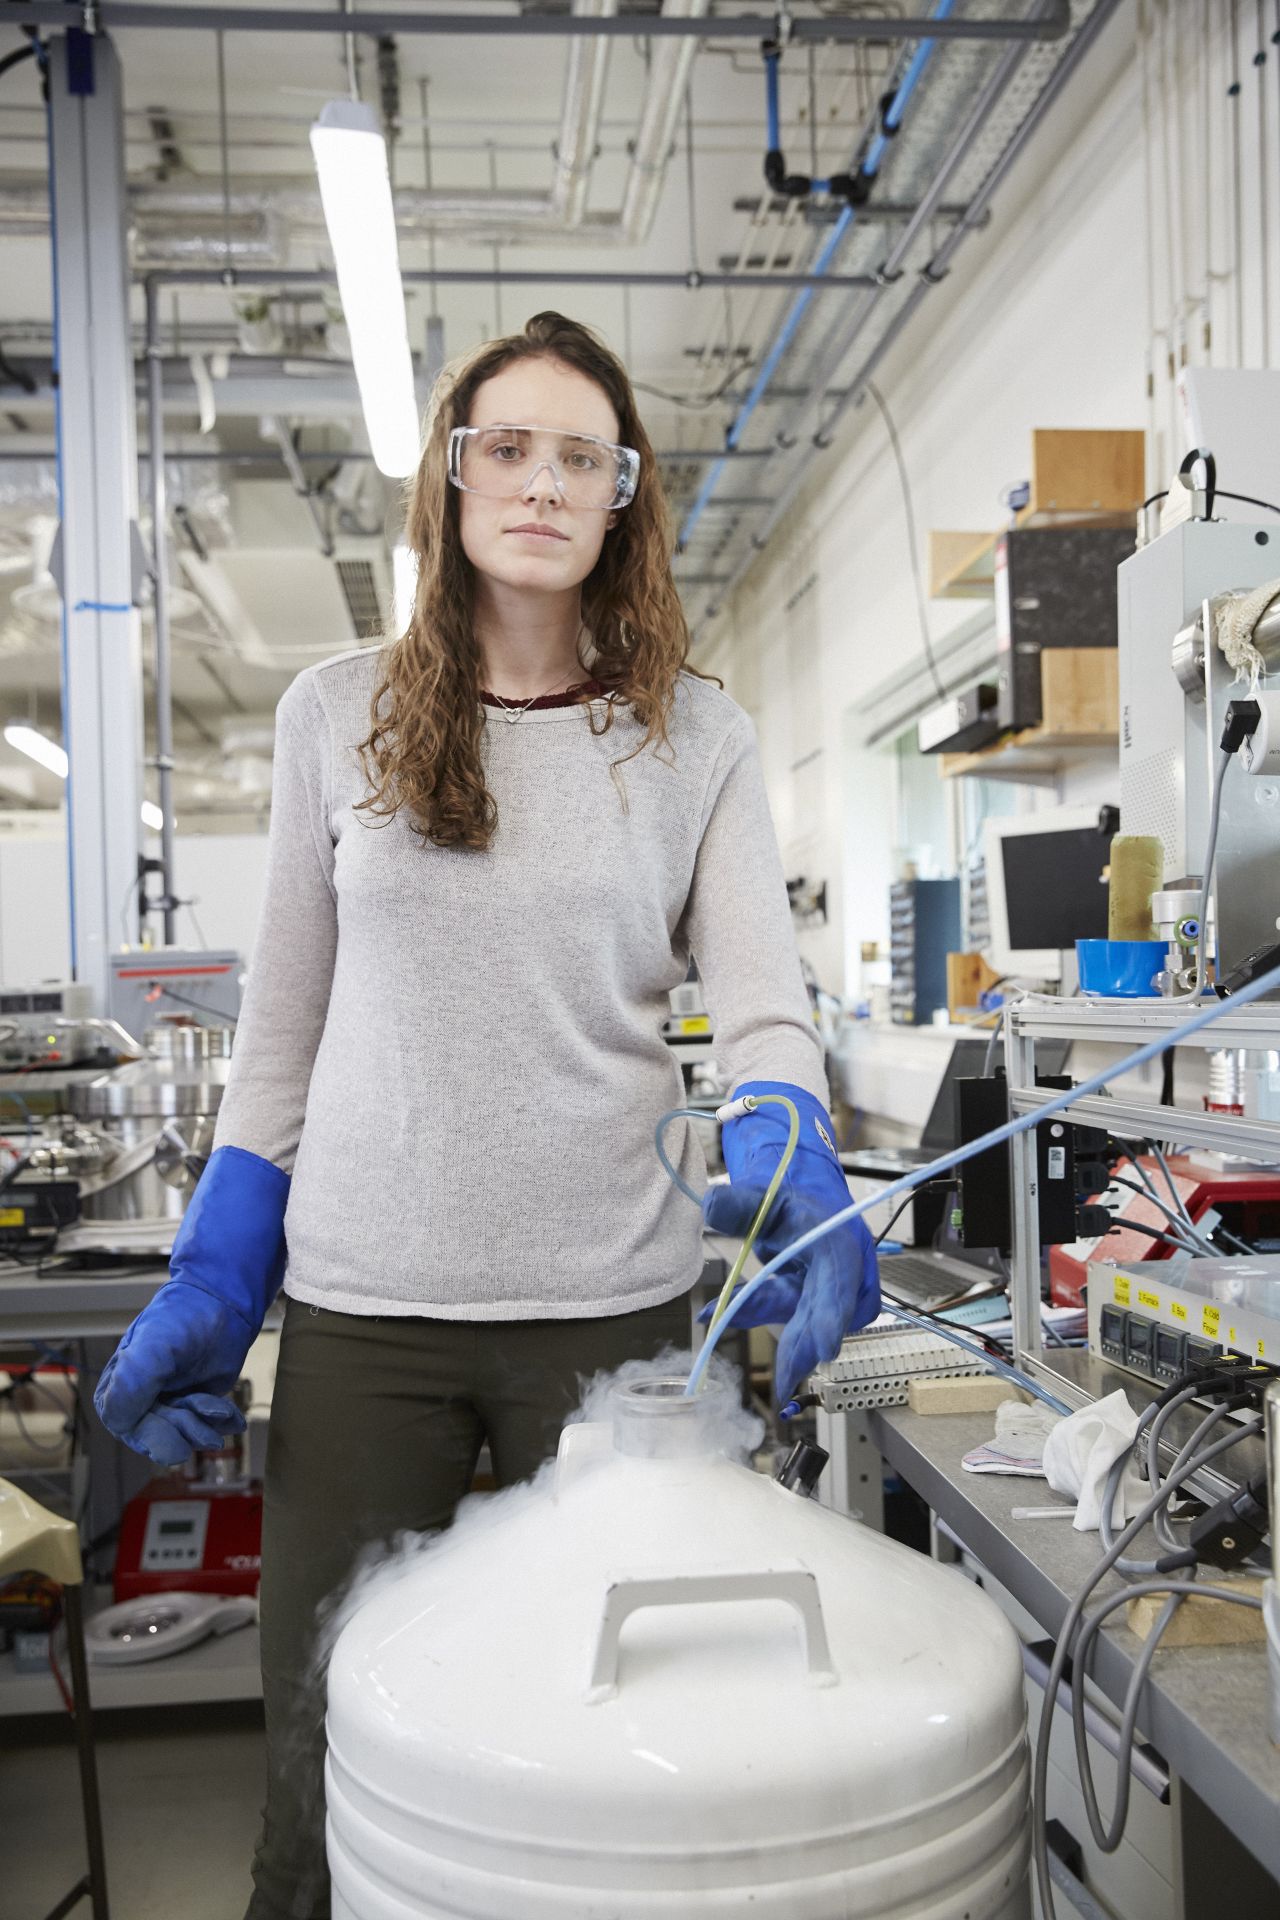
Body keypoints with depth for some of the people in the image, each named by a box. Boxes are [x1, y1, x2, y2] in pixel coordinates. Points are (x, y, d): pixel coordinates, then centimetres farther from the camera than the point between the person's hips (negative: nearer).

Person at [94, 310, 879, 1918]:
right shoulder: (337, 715, 5)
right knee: (324, 1753, 9)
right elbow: (285, 1019, 8)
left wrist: (783, 1161, -25)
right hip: (363, 1302, 1)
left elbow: (762, 1003, -4)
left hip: (611, 1303, 0)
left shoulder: (695, 739, 3)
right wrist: (211, 1280, 4)